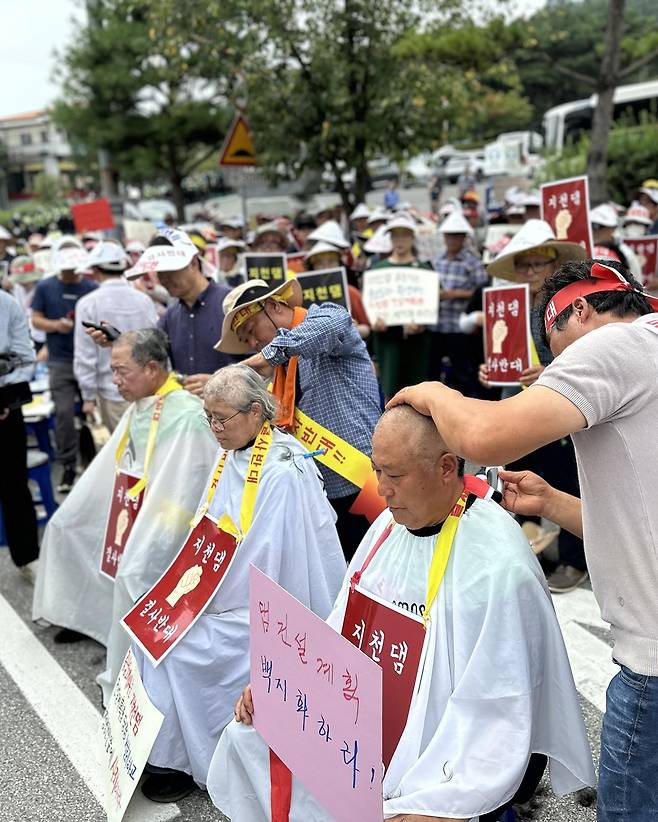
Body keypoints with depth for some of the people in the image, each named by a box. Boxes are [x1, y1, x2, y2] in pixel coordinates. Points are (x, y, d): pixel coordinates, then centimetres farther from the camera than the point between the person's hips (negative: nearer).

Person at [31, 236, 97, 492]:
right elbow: (36, 319, 5)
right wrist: (56, 325, -14)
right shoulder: (45, 287, 5)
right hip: (60, 361, 0)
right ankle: (68, 466, 6)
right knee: (64, 413, -4)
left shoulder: (92, 288, 4)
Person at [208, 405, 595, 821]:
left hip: (457, 752, -7)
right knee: (249, 734, 4)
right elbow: (346, 628, 8)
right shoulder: (392, 524, 0)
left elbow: (497, 719, -24)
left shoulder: (500, 564, -25)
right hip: (381, 720, 7)